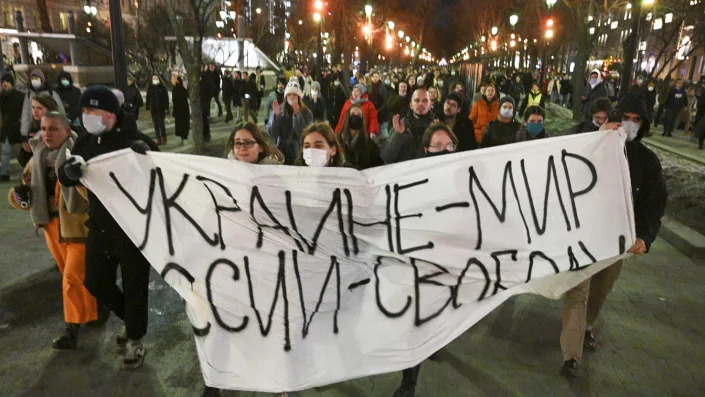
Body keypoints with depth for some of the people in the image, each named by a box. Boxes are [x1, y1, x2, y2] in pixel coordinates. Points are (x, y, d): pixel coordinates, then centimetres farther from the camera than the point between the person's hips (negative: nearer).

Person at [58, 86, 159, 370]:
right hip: (100, 226, 6)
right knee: (95, 282, 15)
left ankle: (135, 339, 29)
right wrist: (69, 170, -23)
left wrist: (145, 155, -34)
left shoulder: (135, 140, -15)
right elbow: (65, 178, 2)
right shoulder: (86, 141, 2)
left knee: (134, 286, 6)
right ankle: (130, 318, 42)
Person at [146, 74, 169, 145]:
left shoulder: (162, 87, 0)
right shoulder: (150, 87, 8)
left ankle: (164, 138, 5)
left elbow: (166, 97, 0)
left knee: (161, 123, -8)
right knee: (156, 124, 4)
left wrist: (166, 108, -5)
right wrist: (147, 108, 4)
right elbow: (148, 98, 10)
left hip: (161, 108, -3)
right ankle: (158, 139, 10)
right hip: (153, 108, 3)